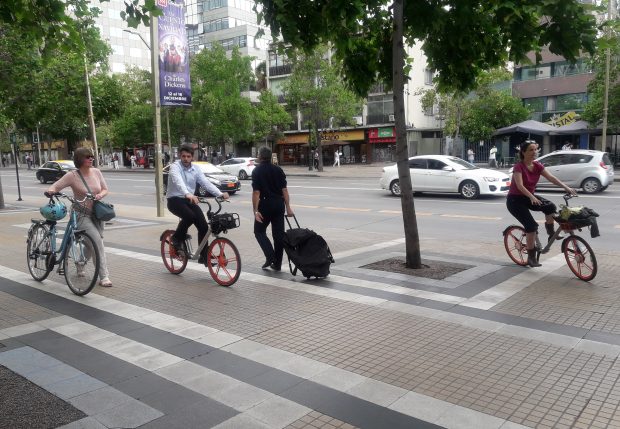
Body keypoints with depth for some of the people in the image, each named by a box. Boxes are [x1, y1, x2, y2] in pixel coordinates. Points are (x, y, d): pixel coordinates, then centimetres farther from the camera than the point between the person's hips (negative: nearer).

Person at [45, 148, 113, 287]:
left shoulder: (96, 172, 3)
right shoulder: (72, 176, -10)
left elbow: (105, 189, 9)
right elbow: (55, 187, -10)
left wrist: (100, 195, -13)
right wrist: (50, 191, -32)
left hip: (96, 214, 6)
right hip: (81, 214, -6)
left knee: (93, 245, 12)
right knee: (97, 241, -20)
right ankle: (104, 276, -16)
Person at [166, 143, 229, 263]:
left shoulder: (195, 169, 5)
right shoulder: (175, 167, -12)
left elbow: (206, 183, -7)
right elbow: (178, 181, -32)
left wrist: (220, 194, -24)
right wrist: (188, 194, -51)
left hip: (189, 200, 5)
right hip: (175, 200, -5)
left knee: (204, 226, -7)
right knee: (189, 216, -33)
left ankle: (204, 257, 5)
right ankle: (177, 239, -7)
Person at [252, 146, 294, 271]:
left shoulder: (257, 171, -6)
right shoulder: (278, 170, 7)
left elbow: (256, 192, -13)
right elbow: (284, 189, 3)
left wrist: (255, 210, -13)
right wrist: (288, 207, 6)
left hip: (265, 204, -4)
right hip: (279, 204, 4)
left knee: (259, 231, 11)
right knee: (279, 233, 9)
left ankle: (270, 256, -7)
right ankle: (277, 264, 13)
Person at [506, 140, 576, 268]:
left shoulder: (537, 166, -1)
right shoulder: (519, 166, -19)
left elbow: (551, 178, -9)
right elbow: (520, 185, -31)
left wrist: (566, 187, -23)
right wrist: (532, 197, -45)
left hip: (529, 197, 6)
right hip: (515, 200, -6)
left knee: (550, 206, -21)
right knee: (532, 225, -17)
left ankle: (551, 233, 2)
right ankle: (531, 258, -4)